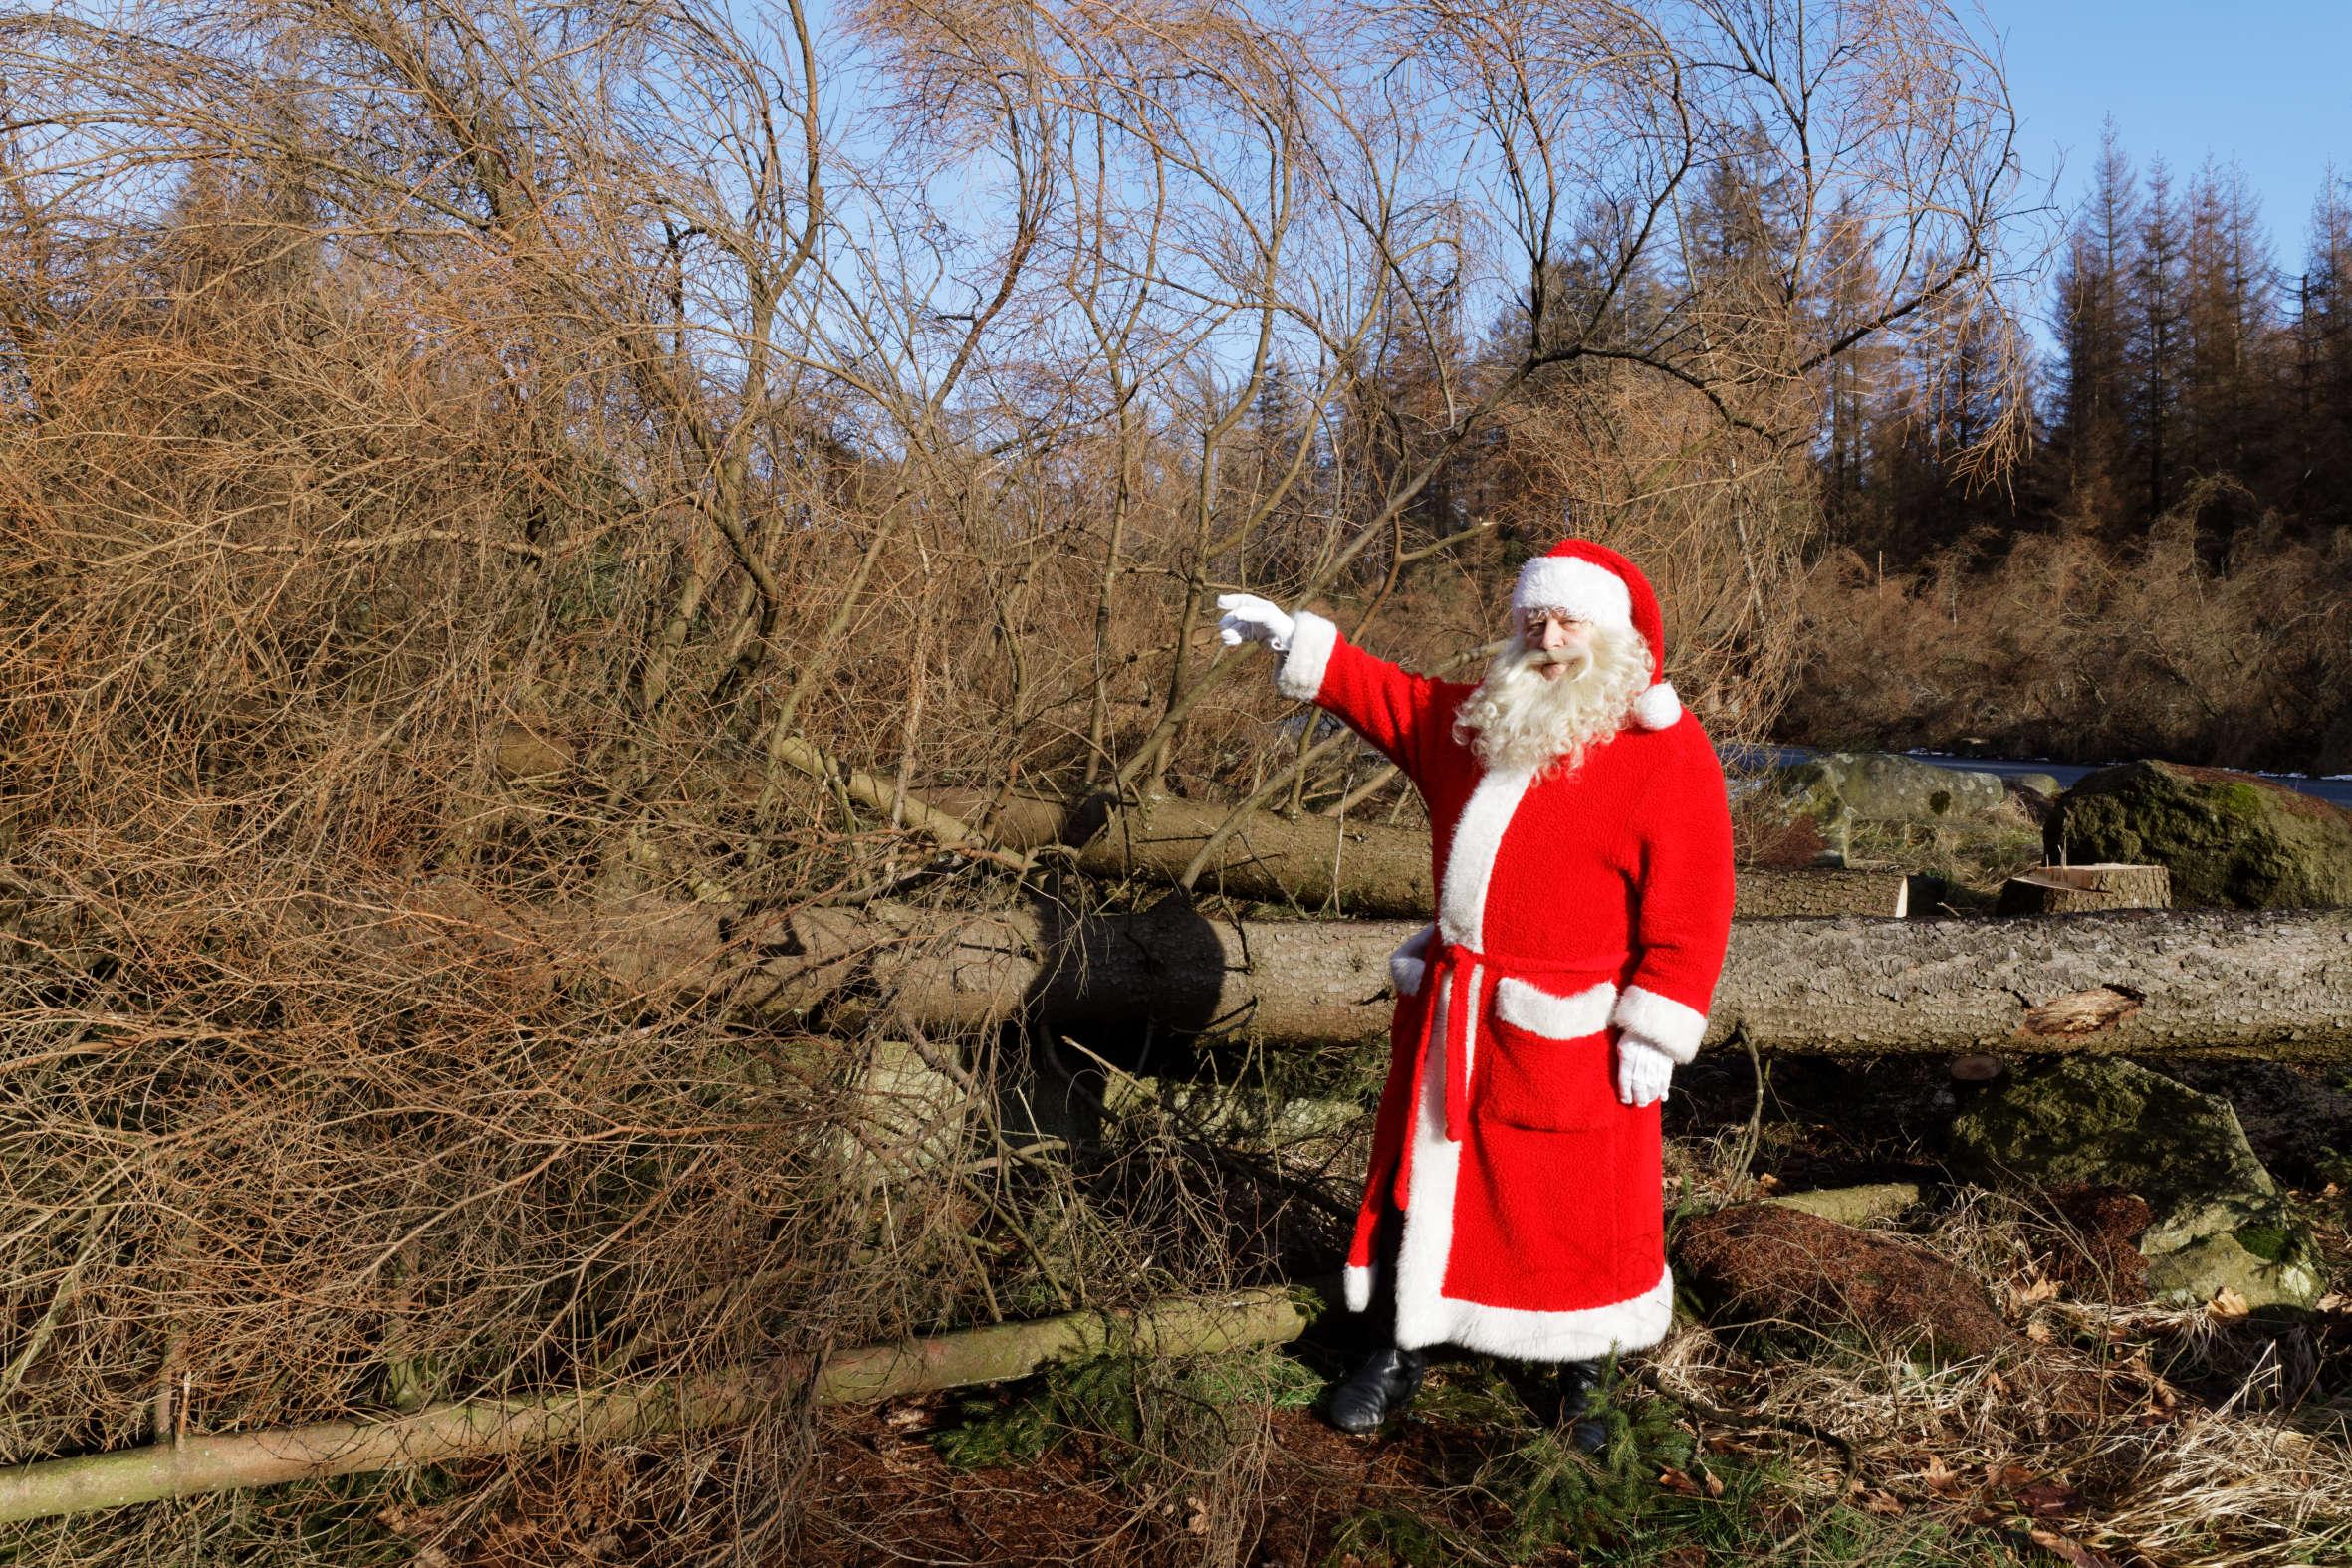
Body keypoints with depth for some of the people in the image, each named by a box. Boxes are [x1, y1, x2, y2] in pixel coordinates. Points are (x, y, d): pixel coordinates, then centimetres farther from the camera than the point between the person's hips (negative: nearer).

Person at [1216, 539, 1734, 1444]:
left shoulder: (1667, 754, -12)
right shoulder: (1476, 722, 10)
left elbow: (1690, 910, -15)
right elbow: (1386, 698, 24)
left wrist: (1651, 1037, -17)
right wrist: (1294, 641, 19)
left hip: (1567, 1037, -6)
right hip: (1452, 1016, 6)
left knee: (1580, 1211, 7)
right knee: (1422, 1182, 15)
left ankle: (1581, 1383, 28)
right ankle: (1398, 1355, 32)